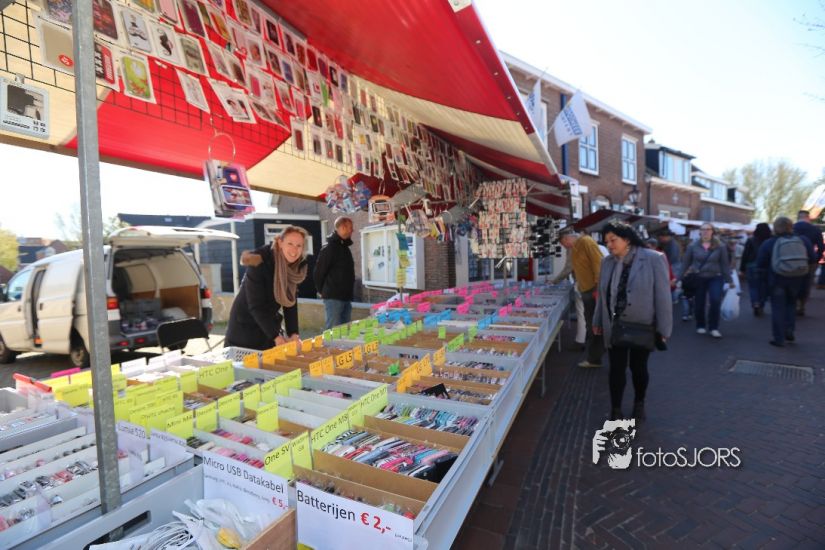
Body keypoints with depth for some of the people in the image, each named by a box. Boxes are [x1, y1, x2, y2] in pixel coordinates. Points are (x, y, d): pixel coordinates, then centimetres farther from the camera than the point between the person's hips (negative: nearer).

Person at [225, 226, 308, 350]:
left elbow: (291, 302, -4)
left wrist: (293, 333, -14)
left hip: (269, 322, 6)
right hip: (246, 325, -5)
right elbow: (256, 306, -24)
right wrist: (276, 336, -28)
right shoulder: (260, 264, -24)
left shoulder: (297, 266, -6)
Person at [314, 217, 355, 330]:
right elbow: (318, 272, -11)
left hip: (346, 297, 8)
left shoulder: (345, 247, 16)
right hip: (333, 297, -8)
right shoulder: (329, 248, -11)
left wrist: (348, 292, 16)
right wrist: (322, 291, 0)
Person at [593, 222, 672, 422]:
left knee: (638, 367, 14)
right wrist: (598, 321, 11)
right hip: (614, 326, 3)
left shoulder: (653, 259, -12)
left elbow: (662, 296, -11)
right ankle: (616, 410, 22)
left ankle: (639, 403, 39)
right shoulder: (607, 262, 2)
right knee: (616, 368, 7)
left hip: (642, 326, -3)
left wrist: (663, 328, -11)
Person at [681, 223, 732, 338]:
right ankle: (700, 326, 25)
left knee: (715, 301, -13)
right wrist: (681, 279, 2)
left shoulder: (720, 246, -1)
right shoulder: (693, 245, -2)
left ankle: (714, 328, 2)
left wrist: (728, 280, -1)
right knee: (699, 304, 6)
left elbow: (725, 264, 1)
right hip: (698, 278, 0)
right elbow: (686, 263, 1)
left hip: (715, 278, 0)